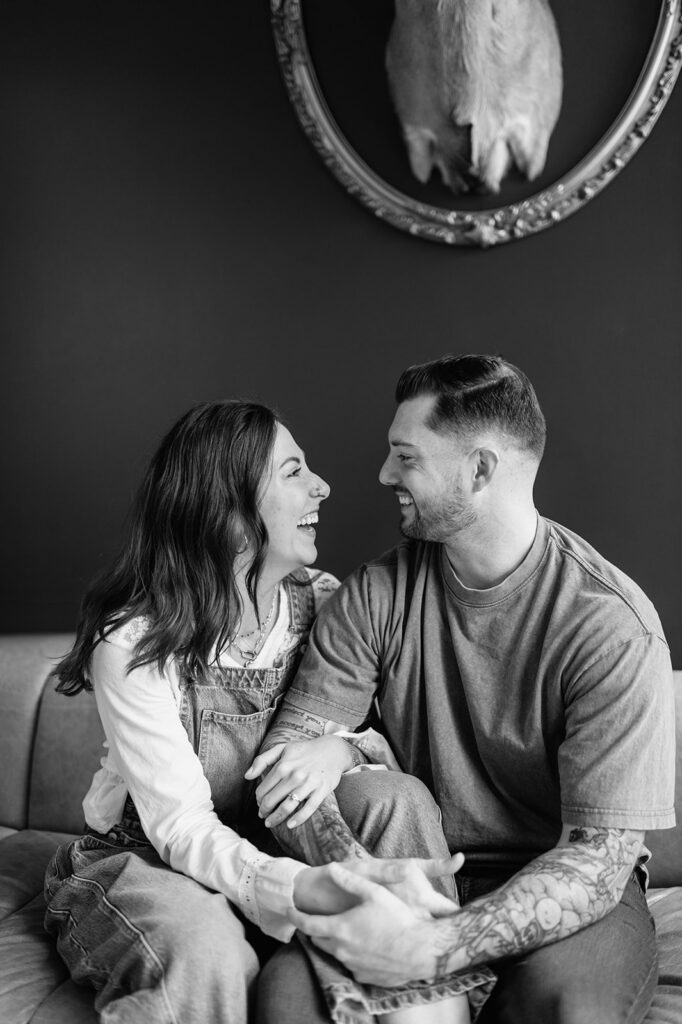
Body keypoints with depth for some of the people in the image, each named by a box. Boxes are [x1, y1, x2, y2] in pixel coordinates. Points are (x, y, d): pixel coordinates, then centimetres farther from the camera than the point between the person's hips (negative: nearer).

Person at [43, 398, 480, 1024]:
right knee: (212, 954, -39)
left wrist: (338, 749, -29)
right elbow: (181, 828, -28)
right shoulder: (134, 643, -23)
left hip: (266, 846, 5)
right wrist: (316, 889, -47)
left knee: (400, 802, -25)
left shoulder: (320, 603, -6)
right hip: (139, 862, -4)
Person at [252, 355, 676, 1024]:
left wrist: (432, 949, -33)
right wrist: (322, 751, -26)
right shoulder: (375, 594, -2)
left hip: (563, 890, -2)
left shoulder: (611, 625, -17)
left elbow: (599, 854, -20)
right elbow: (286, 746, 0)